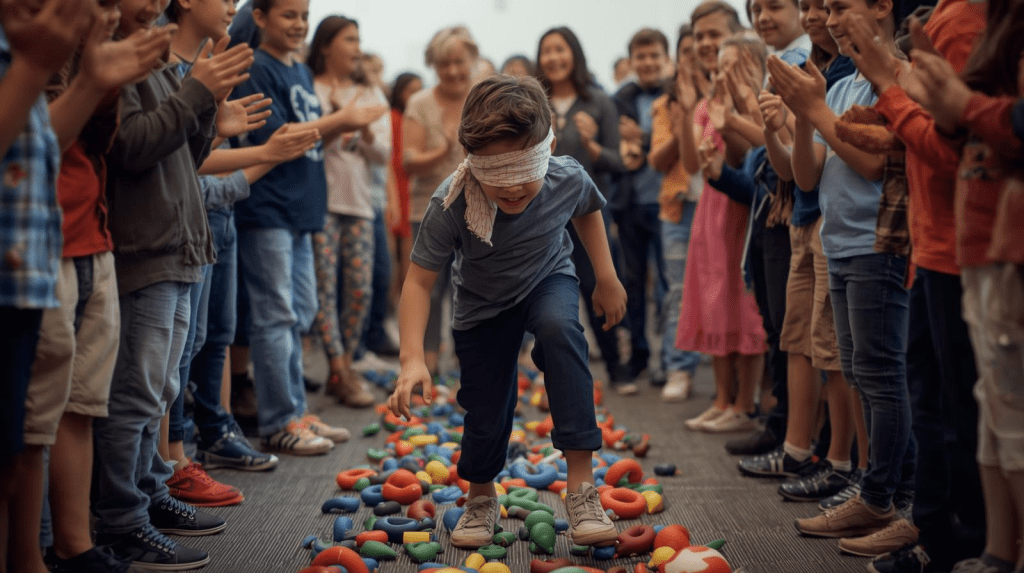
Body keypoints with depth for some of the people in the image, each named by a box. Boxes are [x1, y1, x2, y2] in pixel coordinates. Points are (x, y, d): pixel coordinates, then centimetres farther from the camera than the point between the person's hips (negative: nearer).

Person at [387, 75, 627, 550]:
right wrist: (413, 358, -39)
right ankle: (481, 499, 37)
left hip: (548, 281, 0)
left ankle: (581, 486, -31)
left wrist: (606, 276, 2)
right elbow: (419, 281, -28)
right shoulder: (451, 205, -33)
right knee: (485, 410, 0)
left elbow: (587, 210, 2)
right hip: (483, 304, 0)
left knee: (559, 327, -35)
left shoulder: (568, 179, -26)